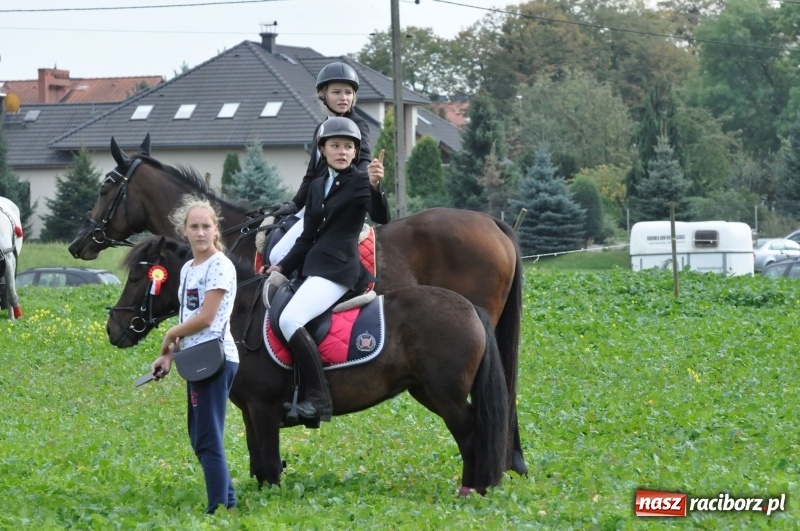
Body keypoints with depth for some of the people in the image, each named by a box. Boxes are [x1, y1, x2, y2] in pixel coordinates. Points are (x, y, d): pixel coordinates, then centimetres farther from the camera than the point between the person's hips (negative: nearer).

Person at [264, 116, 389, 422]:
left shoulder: (360, 183, -5)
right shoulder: (317, 187, 16)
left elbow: (381, 218, -23)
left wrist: (376, 187, -39)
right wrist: (283, 267, 11)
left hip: (338, 269, -9)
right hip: (314, 267, 9)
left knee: (290, 320, -27)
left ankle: (319, 399, -27)